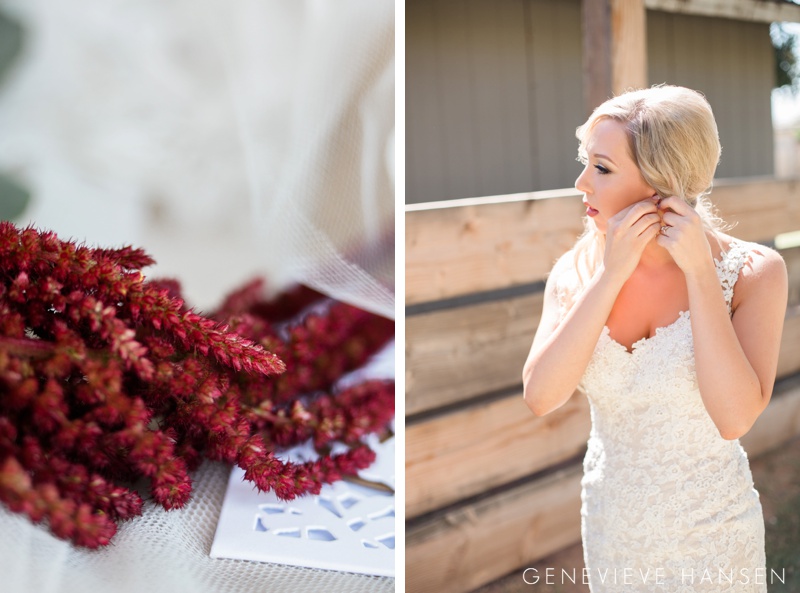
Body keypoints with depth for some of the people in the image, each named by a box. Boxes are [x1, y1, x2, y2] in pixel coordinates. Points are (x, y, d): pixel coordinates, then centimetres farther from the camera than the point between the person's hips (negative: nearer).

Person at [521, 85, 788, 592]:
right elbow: (541, 397, -21)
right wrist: (612, 275, -24)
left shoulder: (752, 272, -16)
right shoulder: (576, 271, -9)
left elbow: (735, 417, -27)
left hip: (710, 532, -2)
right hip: (611, 523, 3)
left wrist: (699, 272, -27)